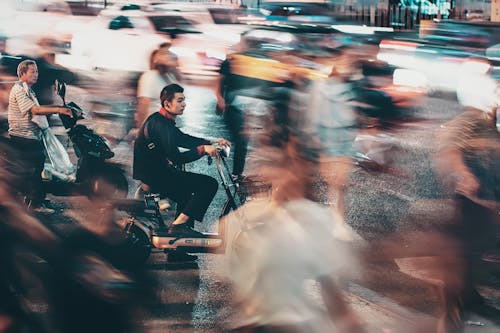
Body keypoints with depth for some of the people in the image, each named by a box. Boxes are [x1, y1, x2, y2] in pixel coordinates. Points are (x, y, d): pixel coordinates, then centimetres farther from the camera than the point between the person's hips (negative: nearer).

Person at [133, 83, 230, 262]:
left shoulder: (160, 120, 14)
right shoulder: (160, 124, -19)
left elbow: (183, 139, 23)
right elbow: (177, 157, -26)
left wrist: (212, 142, 17)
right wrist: (203, 149, -29)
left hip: (152, 172, 10)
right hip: (154, 175, -10)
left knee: (186, 196, 31)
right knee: (209, 184, -14)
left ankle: (178, 250, 33)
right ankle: (179, 224, -12)